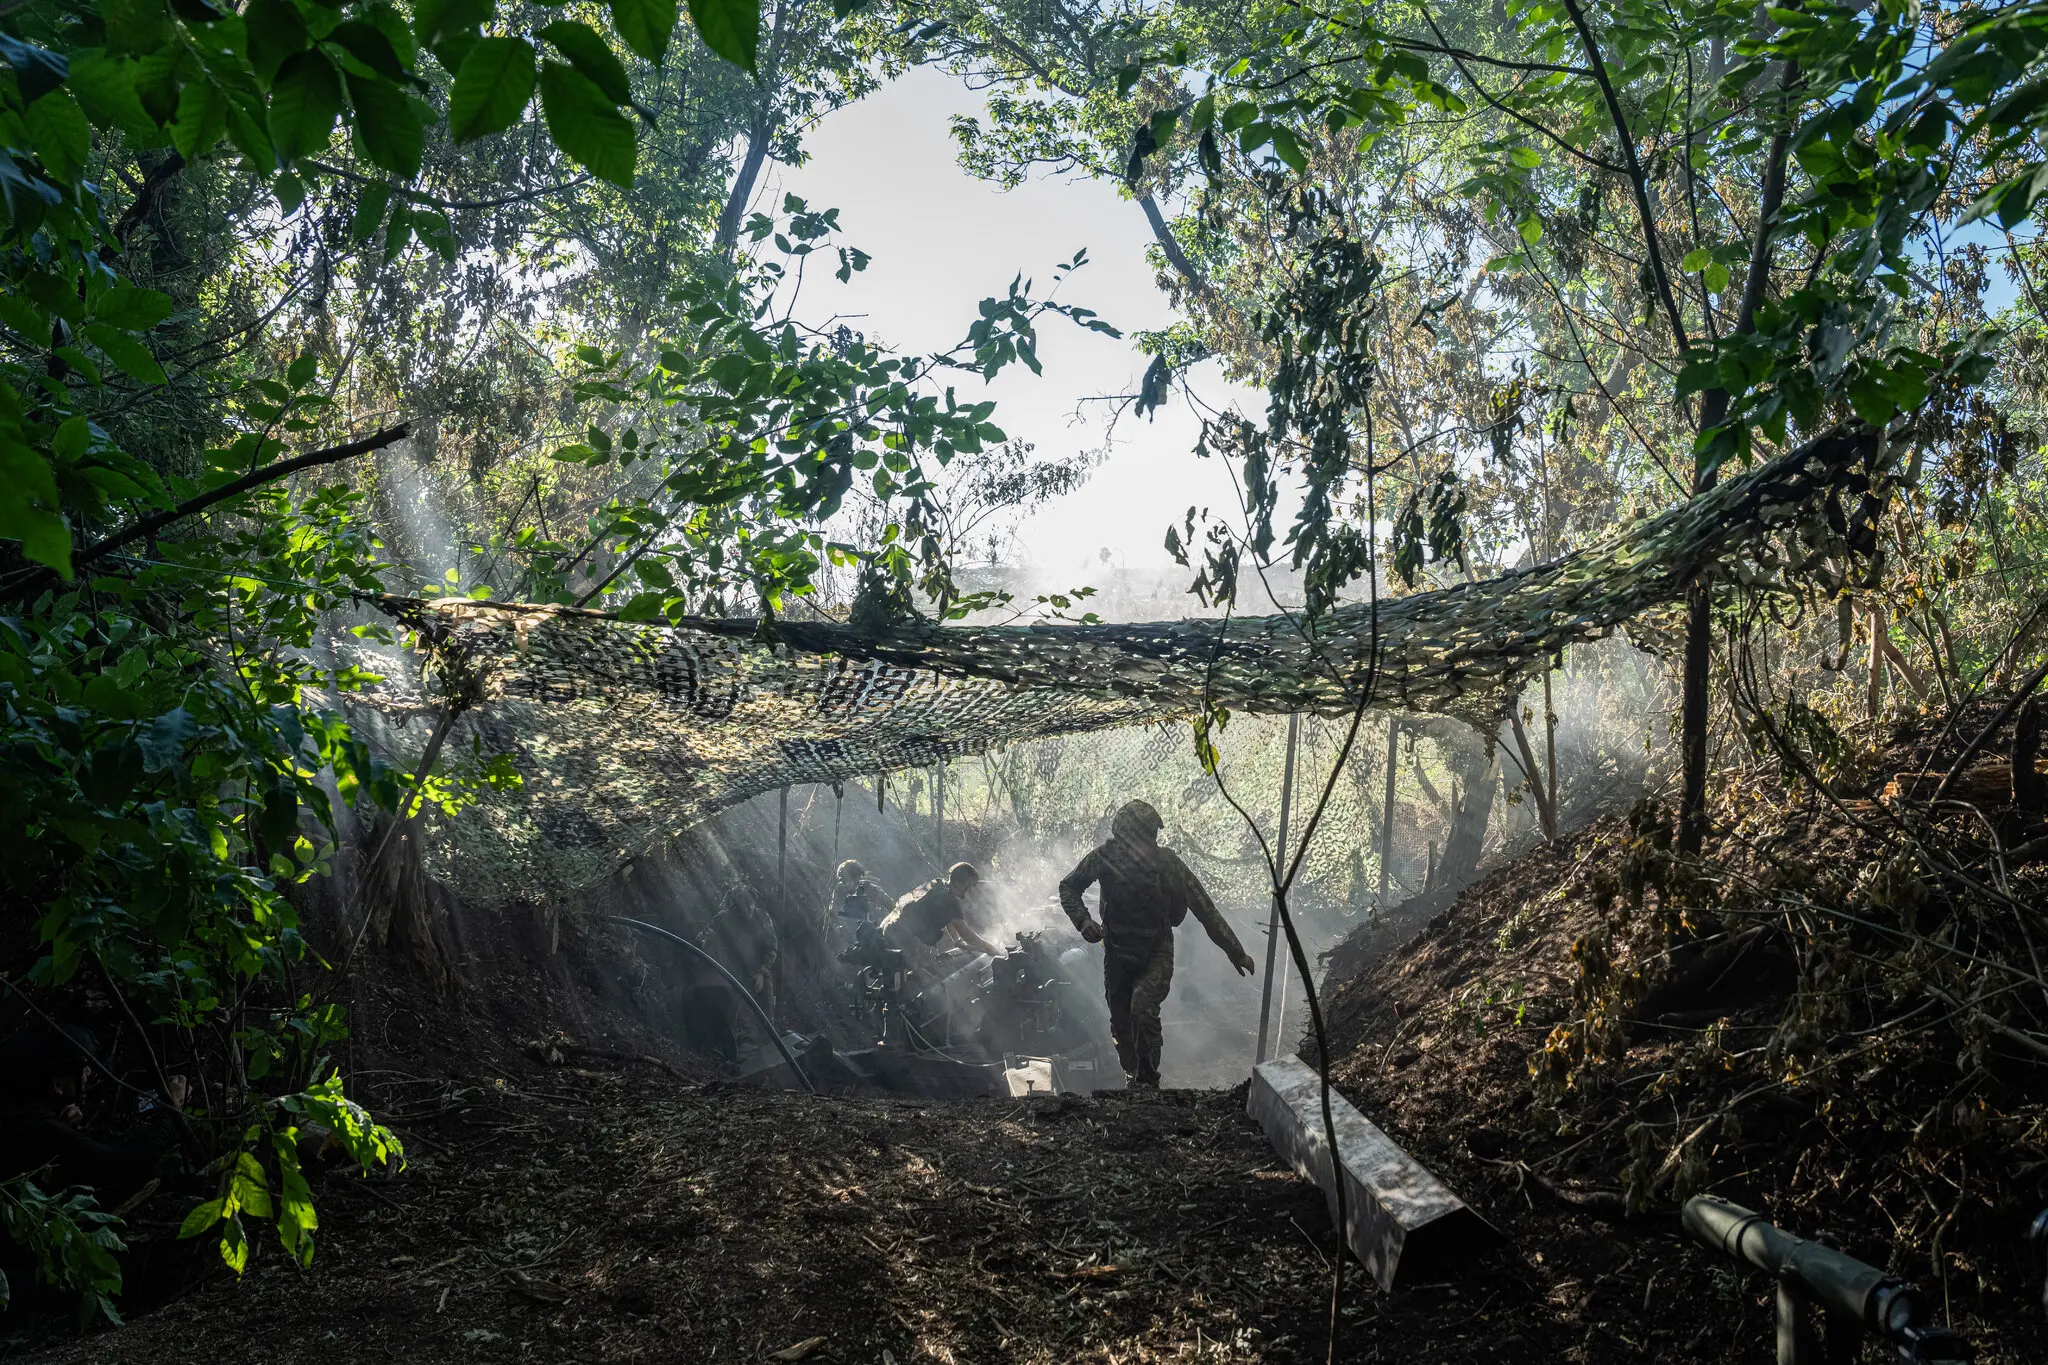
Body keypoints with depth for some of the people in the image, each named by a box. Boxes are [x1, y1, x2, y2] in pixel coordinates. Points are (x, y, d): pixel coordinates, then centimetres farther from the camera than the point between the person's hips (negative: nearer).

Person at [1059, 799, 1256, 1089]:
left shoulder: (1168, 863, -22)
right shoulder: (1105, 857, -18)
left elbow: (1205, 910, -13)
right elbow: (1068, 888, -2)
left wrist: (1235, 952, -7)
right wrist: (1083, 920, -21)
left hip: (1156, 952, -3)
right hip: (1117, 952, 3)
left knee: (1143, 1009, -25)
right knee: (1120, 1022, 11)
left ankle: (1147, 1082, -10)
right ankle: (1134, 1078, 36)